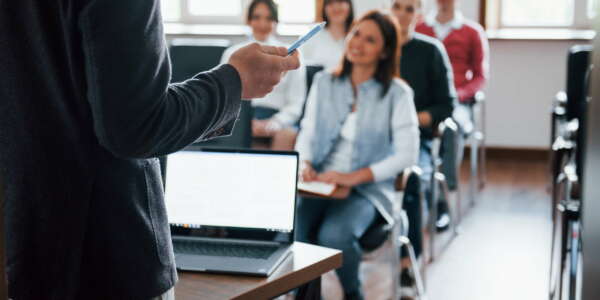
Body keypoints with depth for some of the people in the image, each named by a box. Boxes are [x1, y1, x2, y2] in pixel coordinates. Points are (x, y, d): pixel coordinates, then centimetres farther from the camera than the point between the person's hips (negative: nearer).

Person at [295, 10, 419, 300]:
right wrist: (305, 164, -11)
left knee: (334, 235, -32)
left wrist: (355, 177, -18)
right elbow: (307, 132, 11)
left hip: (367, 189, -3)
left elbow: (407, 154, -9)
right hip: (319, 183, 3)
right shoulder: (324, 83, 9)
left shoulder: (397, 93, -3)